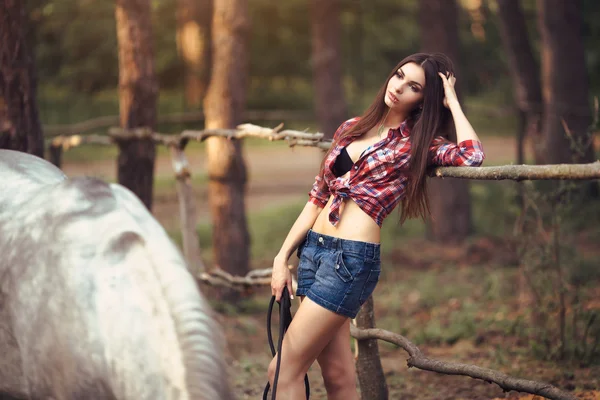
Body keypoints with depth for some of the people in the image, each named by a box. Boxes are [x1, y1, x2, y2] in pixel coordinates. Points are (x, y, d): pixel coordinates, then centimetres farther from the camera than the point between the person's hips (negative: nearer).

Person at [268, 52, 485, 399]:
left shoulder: (419, 144, -1)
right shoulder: (351, 129, 14)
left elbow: (472, 156, -21)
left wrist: (452, 102, -8)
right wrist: (282, 257, 10)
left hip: (352, 258, -5)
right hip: (313, 249, 5)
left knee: (283, 371, -8)